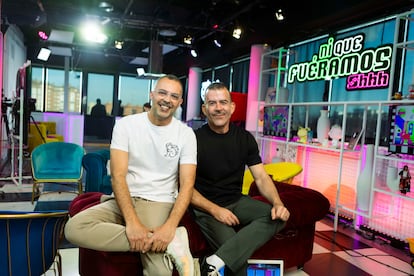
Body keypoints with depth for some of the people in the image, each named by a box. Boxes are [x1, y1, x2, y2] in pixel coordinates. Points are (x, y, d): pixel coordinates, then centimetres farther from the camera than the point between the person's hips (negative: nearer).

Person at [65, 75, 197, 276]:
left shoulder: (186, 134, 0)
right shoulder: (125, 125, -1)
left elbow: (186, 185, -5)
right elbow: (118, 176, -10)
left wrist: (170, 226, -22)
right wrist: (132, 222, -23)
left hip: (159, 204, -3)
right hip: (122, 200, 4)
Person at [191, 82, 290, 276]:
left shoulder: (245, 138, 3)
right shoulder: (195, 139, -11)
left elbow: (261, 177, 1)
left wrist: (277, 203, -18)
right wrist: (215, 210, -22)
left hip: (237, 201, 6)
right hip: (206, 207, -6)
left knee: (277, 217, -21)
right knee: (238, 258, -26)